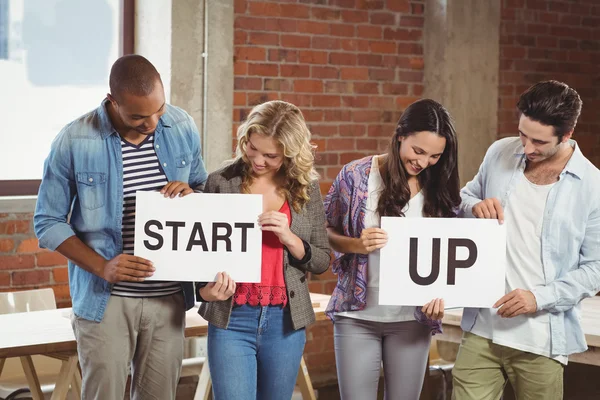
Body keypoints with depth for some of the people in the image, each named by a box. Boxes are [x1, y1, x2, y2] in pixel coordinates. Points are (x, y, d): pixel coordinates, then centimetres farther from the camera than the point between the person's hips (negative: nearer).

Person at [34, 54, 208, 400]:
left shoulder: (183, 128, 0)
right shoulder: (74, 142, -11)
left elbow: (202, 188, 15)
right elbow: (48, 222, -4)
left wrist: (191, 195, -11)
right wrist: (103, 267, -18)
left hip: (169, 295, 3)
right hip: (105, 299, -3)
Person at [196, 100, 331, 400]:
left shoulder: (306, 190, 4)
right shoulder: (220, 183, -2)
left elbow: (322, 261, 5)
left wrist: (289, 238, -13)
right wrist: (205, 290, -18)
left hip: (286, 321, 2)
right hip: (231, 319, -2)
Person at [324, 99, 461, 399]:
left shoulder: (440, 189, 0)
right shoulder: (356, 176, -7)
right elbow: (323, 231, 2)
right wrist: (354, 244, -17)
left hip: (413, 318, 2)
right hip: (358, 316, -2)